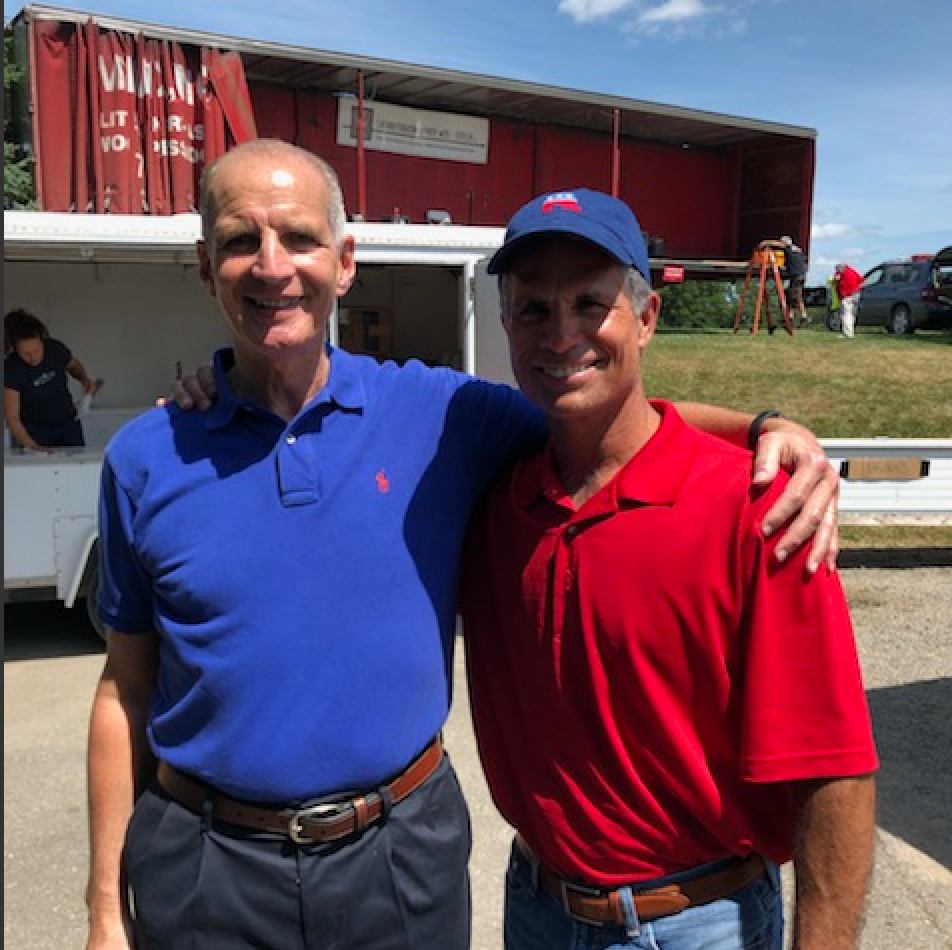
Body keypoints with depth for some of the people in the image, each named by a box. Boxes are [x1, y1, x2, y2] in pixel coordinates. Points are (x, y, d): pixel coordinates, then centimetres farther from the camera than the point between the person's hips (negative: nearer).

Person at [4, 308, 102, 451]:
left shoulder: (56, 349, -13)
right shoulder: (10, 369, -21)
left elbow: (74, 366, 12)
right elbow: (12, 417, -22)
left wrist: (85, 379, -9)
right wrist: (32, 446, -36)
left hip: (68, 425, 3)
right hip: (35, 432, -3)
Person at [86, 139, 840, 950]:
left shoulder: (439, 413, -8)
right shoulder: (147, 458, -5)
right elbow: (126, 692, 1)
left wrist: (768, 427, -17)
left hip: (402, 853, 1)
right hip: (204, 865, 1)